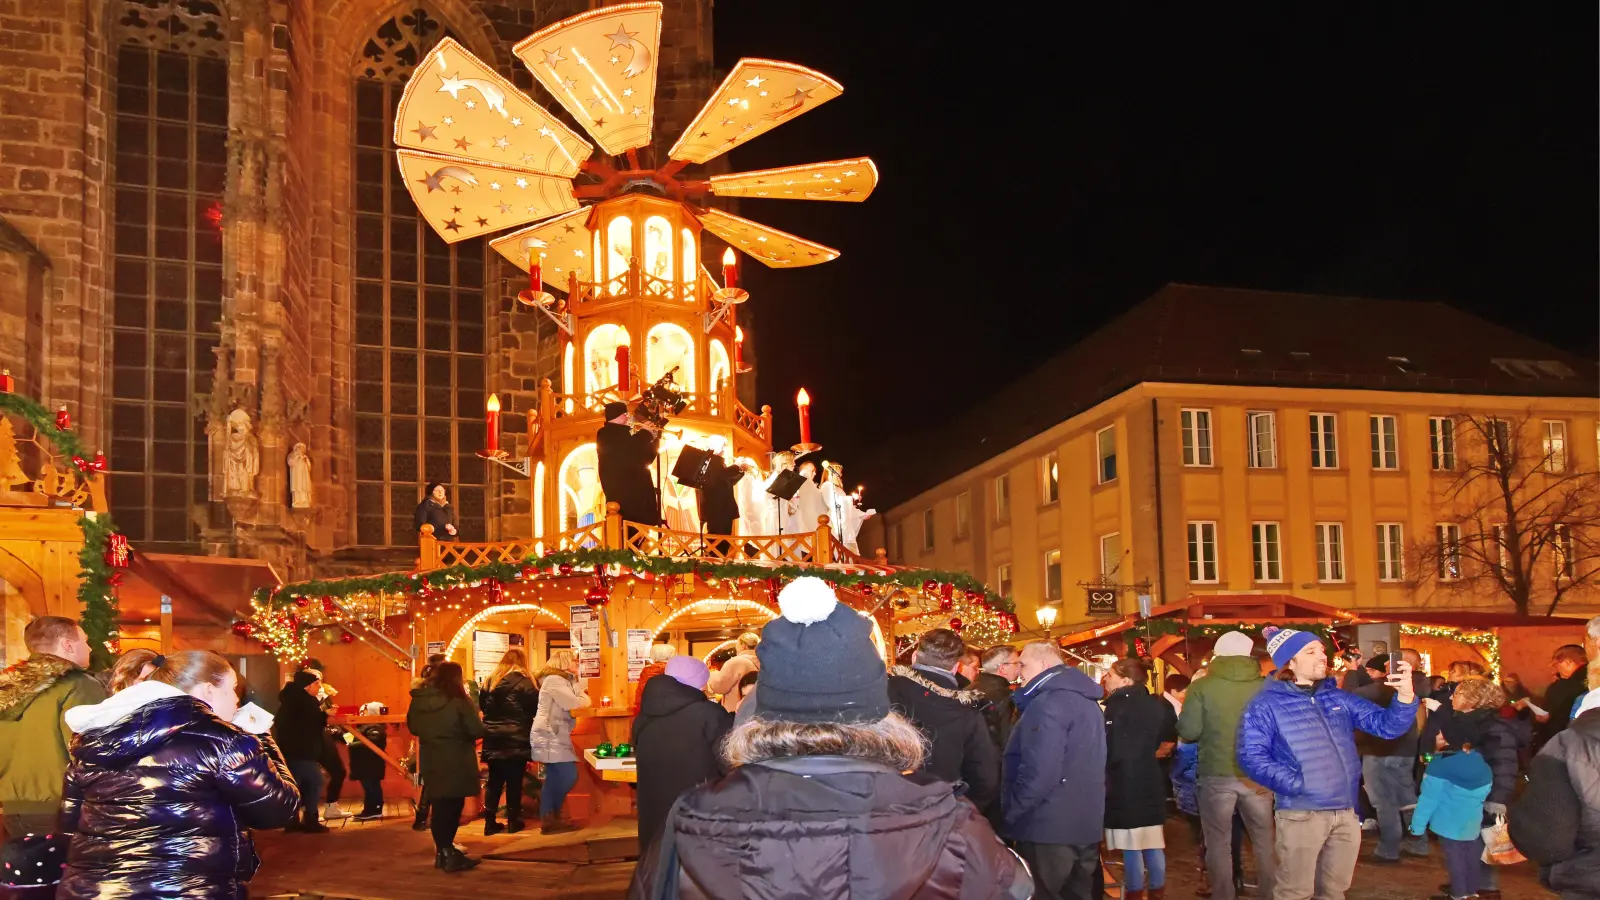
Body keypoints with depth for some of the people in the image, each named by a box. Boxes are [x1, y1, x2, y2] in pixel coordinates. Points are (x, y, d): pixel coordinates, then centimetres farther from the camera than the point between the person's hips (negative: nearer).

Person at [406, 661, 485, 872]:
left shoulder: (418, 700, 2)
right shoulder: (459, 701, -15)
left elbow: (412, 727, 14)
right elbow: (477, 731, -14)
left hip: (430, 761, 5)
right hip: (456, 762, -5)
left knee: (439, 804, 14)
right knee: (452, 806, 2)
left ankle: (443, 852, 20)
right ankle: (449, 854, 3)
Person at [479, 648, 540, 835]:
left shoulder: (490, 680, 8)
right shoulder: (524, 682, -8)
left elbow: (482, 705, 16)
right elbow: (536, 707, -9)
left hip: (493, 738, 5)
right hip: (516, 739, -5)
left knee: (494, 781, 9)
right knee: (514, 781, 3)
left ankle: (490, 823, 8)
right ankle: (513, 822, 8)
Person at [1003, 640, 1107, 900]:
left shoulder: (1048, 703, -18)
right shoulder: (1086, 700, 14)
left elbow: (1038, 773, -26)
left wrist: (1008, 814, -15)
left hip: (1050, 827, -9)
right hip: (1085, 824, 9)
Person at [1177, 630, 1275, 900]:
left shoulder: (1202, 687, -9)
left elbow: (1188, 731, -9)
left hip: (1217, 776, -2)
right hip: (1257, 775, 2)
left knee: (1219, 843, 9)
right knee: (1264, 840, 17)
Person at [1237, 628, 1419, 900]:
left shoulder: (1338, 699, 12)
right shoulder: (1266, 704, -4)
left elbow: (1386, 725, 7)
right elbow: (1251, 756, -11)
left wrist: (1405, 695, -13)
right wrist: (1295, 784, -21)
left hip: (1346, 813, 6)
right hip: (1301, 814, -5)